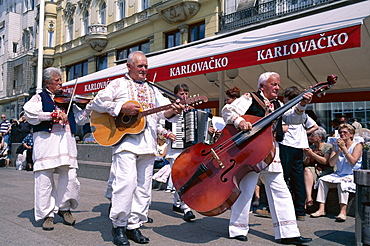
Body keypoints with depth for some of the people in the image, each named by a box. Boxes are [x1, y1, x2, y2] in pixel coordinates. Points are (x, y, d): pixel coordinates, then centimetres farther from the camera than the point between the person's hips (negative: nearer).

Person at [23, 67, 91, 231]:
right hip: (45, 139, -3)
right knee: (44, 179, -1)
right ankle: (47, 214, 11)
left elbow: (78, 118, 16)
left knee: (70, 177, -2)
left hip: (66, 140, 3)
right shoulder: (39, 98, 11)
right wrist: (54, 115, -15)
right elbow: (30, 113, -9)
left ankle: (64, 208, 19)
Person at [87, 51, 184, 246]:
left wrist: (173, 110, -9)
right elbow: (96, 103, 2)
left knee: (143, 186, 5)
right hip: (125, 140, -5)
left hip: (148, 143, 5)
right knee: (126, 181, -16)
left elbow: (163, 112, 14)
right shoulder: (118, 84, 10)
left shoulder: (153, 90, 23)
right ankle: (119, 225, -1)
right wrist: (121, 108, -10)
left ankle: (134, 225, 14)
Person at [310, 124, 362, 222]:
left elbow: (352, 161, -17)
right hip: (338, 174, 5)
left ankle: (343, 211, -38)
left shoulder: (357, 146, 0)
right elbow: (331, 163, 1)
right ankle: (321, 209, -20)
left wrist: (344, 148, -15)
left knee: (342, 182, -35)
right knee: (322, 180, -17)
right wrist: (339, 151, -11)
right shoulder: (337, 146, 13)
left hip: (352, 176, -5)